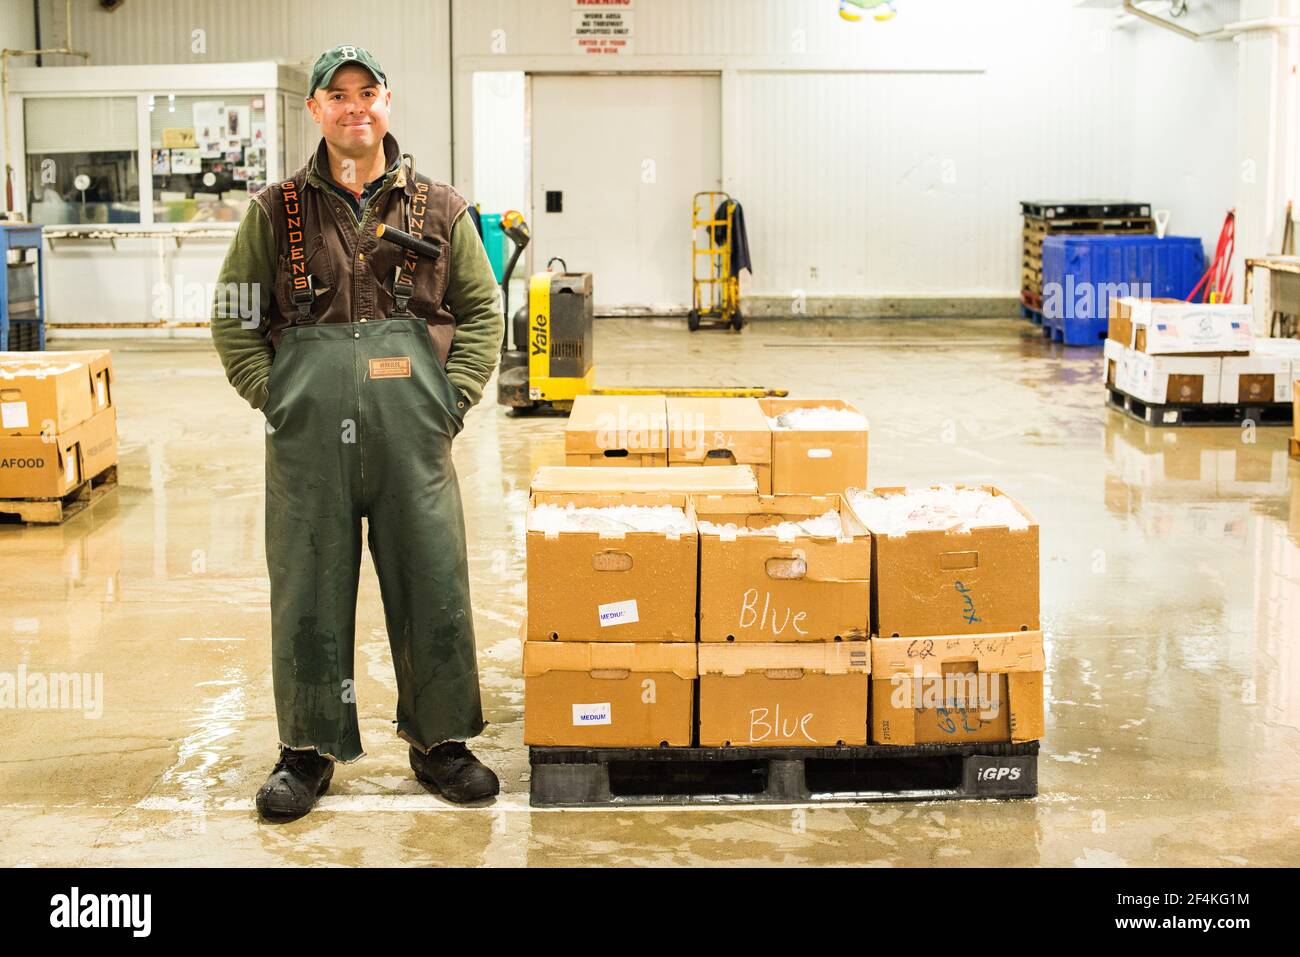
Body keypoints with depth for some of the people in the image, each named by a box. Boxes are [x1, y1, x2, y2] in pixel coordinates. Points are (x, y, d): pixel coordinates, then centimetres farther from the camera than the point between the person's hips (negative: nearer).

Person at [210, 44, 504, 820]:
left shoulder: (438, 208, 8)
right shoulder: (278, 210, 7)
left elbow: (483, 311, 11)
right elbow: (233, 315, 10)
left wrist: (455, 397, 0)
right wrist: (272, 396, -1)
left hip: (413, 433, 1)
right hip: (308, 436, 0)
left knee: (433, 587, 4)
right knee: (309, 589, 6)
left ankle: (440, 742, 20)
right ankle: (309, 750, 19)